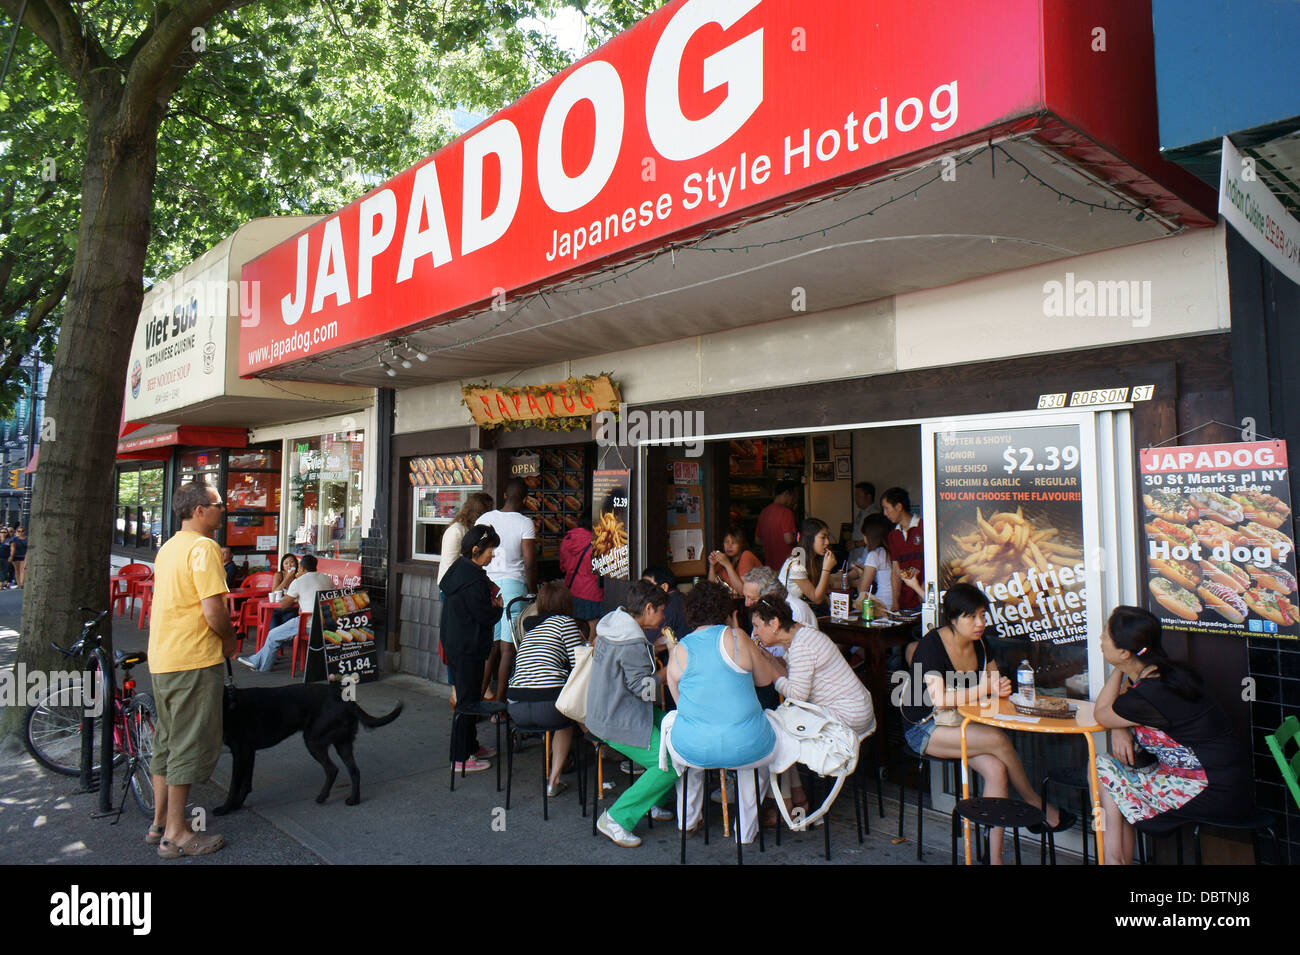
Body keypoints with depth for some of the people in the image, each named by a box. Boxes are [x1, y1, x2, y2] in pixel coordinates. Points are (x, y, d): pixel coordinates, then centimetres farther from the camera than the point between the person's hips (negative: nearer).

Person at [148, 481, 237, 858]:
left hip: (162, 660, 10)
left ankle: (160, 823, 27)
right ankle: (175, 834, 9)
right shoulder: (203, 547, -16)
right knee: (190, 745, 0)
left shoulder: (169, 547, 15)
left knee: (168, 740, 18)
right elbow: (213, 610, -23)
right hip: (194, 661, -10)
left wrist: (220, 636, 17)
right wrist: (229, 639, -4)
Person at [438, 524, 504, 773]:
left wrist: (491, 605, 7)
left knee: (469, 696, 20)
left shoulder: (459, 569, 8)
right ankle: (460, 758, 8)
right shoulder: (473, 580, -23)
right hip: (468, 649, -10)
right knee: (468, 699, -1)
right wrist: (498, 607, -2)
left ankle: (471, 746, 33)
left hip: (454, 644, 10)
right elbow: (486, 616, -21)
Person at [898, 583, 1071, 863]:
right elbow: (939, 699, -24)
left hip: (963, 724, 6)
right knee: (998, 740, -26)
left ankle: (995, 857, -18)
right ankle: (1036, 806, -1)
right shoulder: (932, 645, -18)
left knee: (996, 769, -23)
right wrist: (984, 688, -23)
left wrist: (1001, 688, -10)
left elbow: (994, 680, 14)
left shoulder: (978, 643, 4)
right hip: (925, 729, -6)